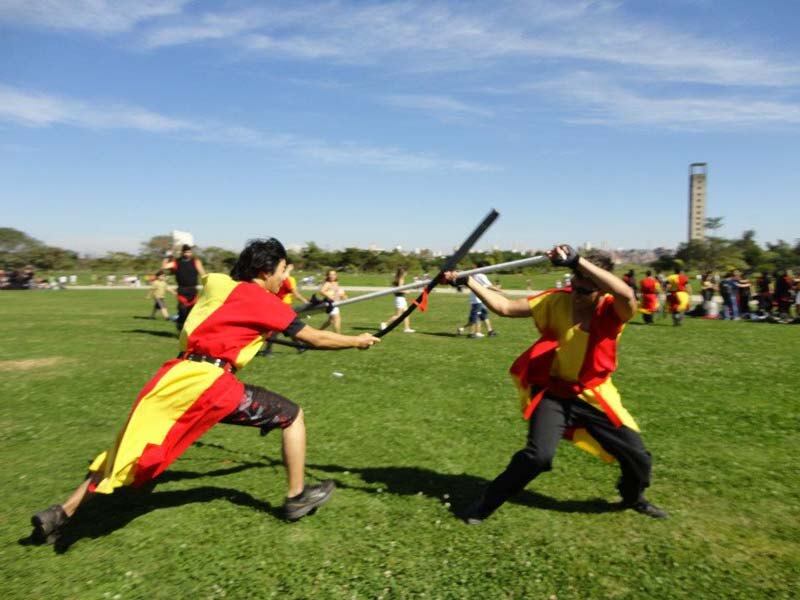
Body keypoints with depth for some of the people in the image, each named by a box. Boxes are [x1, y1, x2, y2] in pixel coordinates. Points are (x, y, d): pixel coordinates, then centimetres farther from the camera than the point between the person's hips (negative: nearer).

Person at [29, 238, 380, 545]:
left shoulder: (221, 285, 18)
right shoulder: (262, 299, -2)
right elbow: (314, 338, 0)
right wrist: (357, 341, 12)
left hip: (178, 375, 8)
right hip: (209, 382, -8)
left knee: (134, 446, 21)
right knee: (292, 416, 5)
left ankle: (61, 514, 26)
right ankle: (297, 498, 14)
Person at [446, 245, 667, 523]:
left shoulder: (612, 311, -18)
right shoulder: (557, 301, -14)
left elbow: (627, 295, -44)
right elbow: (505, 307, -14)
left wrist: (577, 260, -49)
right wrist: (468, 281, -20)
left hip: (594, 396, 2)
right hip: (554, 393, -1)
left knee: (637, 455, 9)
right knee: (538, 455, -18)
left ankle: (634, 498, 45)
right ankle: (485, 504, 2)